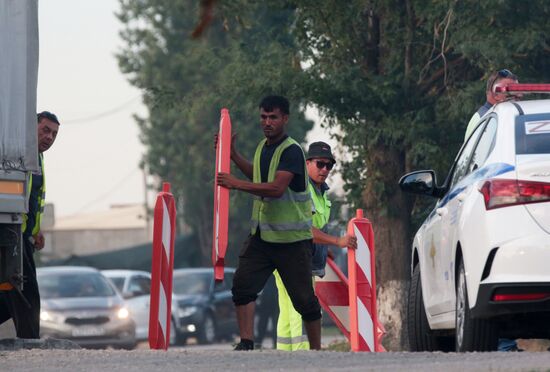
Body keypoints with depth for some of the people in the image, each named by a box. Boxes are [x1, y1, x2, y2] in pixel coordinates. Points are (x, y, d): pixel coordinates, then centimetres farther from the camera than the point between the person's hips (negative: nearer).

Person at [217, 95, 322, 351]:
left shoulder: (292, 151, -14)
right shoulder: (263, 147, 12)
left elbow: (277, 187, -28)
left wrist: (237, 184, -28)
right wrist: (234, 156, 24)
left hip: (292, 239, -7)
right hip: (261, 234, 7)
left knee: (304, 298, -1)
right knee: (242, 284, -9)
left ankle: (316, 349, 12)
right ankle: (246, 343, -9)